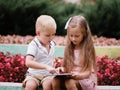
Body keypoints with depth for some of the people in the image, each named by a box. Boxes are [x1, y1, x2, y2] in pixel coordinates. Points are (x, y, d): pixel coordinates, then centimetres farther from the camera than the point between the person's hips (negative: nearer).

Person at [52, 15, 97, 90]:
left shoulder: (87, 48, -6)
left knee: (69, 83, -35)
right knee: (55, 80, -26)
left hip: (85, 79, -5)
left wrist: (79, 75, -31)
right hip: (70, 77, 5)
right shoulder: (69, 48, 9)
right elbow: (66, 67, 13)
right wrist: (62, 69, -11)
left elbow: (88, 72, -9)